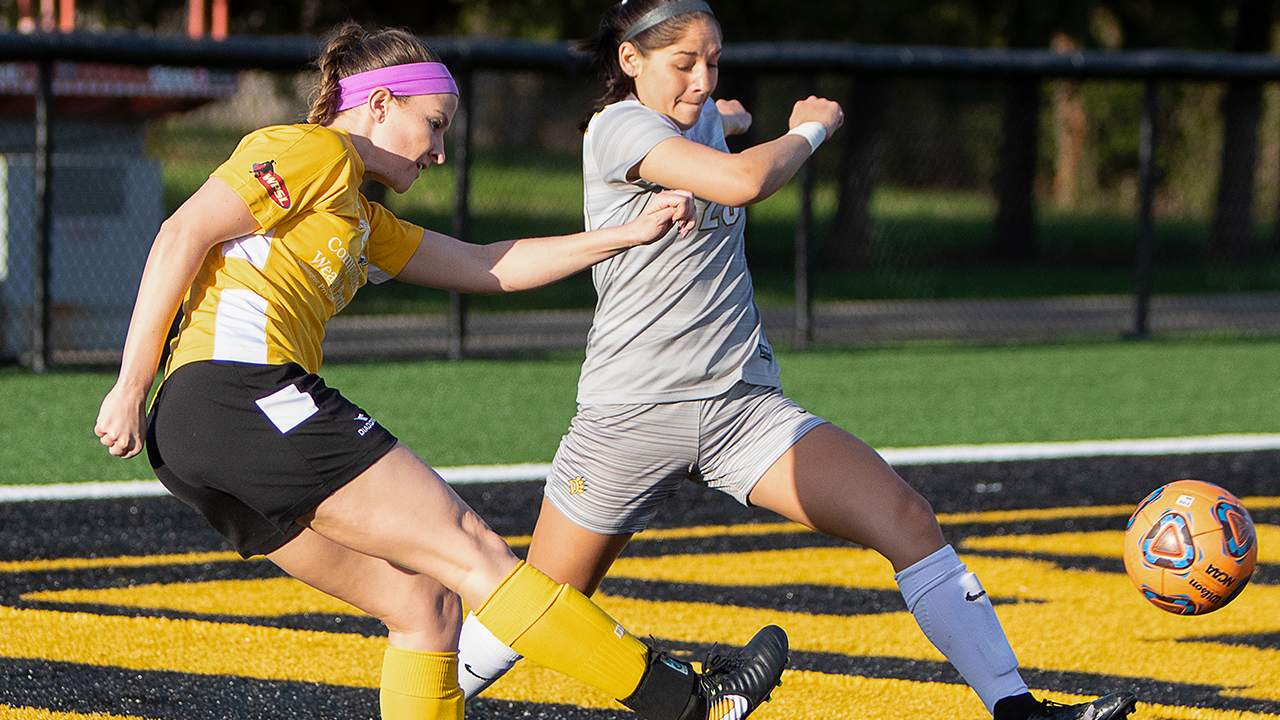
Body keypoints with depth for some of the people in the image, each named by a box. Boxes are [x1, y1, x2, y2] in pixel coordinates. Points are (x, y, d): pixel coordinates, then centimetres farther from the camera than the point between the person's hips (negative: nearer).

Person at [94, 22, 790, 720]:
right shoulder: (313, 151, 2)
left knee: (424, 601, 6)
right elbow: (182, 235, -9)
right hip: (243, 391, -10)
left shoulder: (360, 218, 32)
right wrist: (131, 387, -13)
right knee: (472, 551, -6)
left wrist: (629, 235, 28)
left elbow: (485, 266, 33)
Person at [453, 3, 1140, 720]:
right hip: (632, 412, -6)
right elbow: (743, 180, -26)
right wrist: (811, 128, -11)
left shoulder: (702, 119, 14)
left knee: (908, 518, -13)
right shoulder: (619, 128, -12)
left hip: (745, 408, 6)